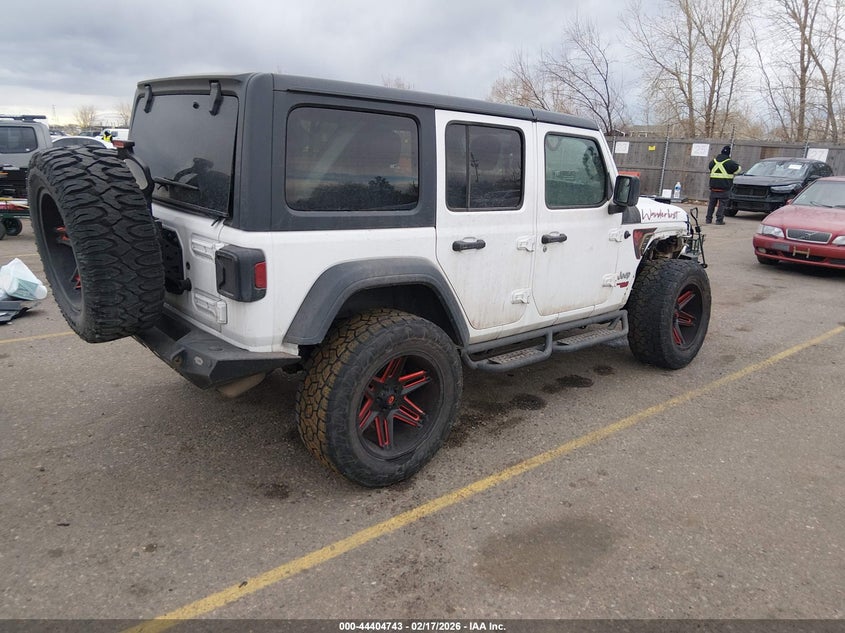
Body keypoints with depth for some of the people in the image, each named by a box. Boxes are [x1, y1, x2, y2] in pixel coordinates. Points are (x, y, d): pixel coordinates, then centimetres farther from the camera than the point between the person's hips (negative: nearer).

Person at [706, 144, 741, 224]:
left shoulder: (714, 161, 7)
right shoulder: (730, 162, -7)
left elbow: (710, 167, 24)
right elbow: (738, 168, 5)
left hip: (713, 187, 4)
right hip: (724, 188, -4)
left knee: (711, 203, 11)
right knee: (722, 204, 0)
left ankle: (708, 219, 13)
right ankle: (719, 220, -3)